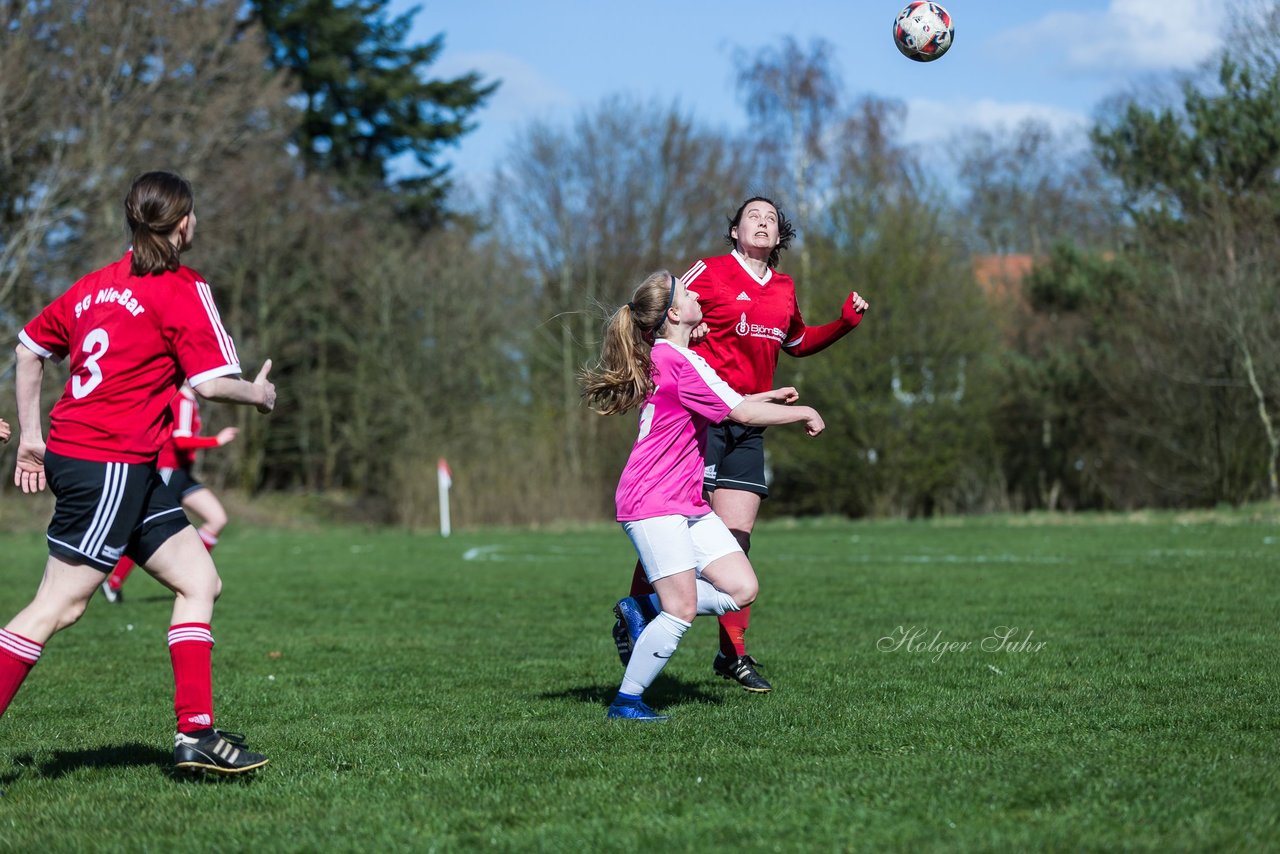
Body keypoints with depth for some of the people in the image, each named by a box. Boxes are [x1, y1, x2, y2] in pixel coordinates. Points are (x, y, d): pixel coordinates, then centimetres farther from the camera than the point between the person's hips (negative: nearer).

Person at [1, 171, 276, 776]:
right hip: (108, 461, -9)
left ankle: (196, 734, 6)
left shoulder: (99, 284, 16)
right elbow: (210, 383, -13)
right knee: (58, 606, -9)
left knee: (199, 581, 9)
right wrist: (259, 394, 7)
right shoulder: (183, 289, -7)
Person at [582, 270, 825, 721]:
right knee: (682, 611, -12)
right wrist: (804, 413, -5)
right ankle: (625, 702, -2)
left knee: (742, 589, 1)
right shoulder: (677, 360, -15)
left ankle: (643, 610, 12)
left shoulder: (667, 357, 16)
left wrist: (770, 396, 25)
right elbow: (742, 413, -17)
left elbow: (721, 407, 32)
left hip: (688, 504, 10)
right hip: (654, 503, -10)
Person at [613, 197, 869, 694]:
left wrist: (846, 320, 21)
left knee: (735, 541, 3)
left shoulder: (783, 290, 17)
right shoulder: (710, 273, -1)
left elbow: (798, 343, 33)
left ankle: (733, 654, 8)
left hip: (747, 427, 5)